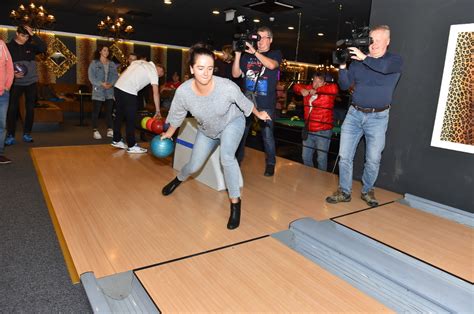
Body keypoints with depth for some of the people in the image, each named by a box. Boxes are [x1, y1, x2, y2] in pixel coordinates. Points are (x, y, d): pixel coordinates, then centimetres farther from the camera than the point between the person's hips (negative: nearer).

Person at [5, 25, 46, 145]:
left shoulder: (31, 46, 7)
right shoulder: (9, 46, 1)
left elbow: (43, 48, -11)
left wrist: (33, 35, -14)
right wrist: (13, 74, -15)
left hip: (31, 82, 2)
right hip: (16, 83, -2)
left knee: (30, 108, 5)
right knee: (12, 109, -3)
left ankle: (27, 134, 16)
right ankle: (10, 135, 3)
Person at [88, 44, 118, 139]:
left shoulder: (112, 64, 12)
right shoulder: (94, 63, 2)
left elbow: (116, 75, 5)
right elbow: (91, 76, -6)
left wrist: (111, 84, -14)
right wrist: (101, 83, -18)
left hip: (110, 91, 3)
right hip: (98, 91, -3)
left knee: (109, 111, 6)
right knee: (96, 111, -1)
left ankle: (110, 130, 13)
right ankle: (95, 131, 4)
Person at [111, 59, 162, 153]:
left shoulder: (140, 62, 20)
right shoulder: (153, 71, 1)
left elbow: (123, 73, 17)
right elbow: (155, 93, -5)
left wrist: (117, 94, 19)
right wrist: (158, 111, -2)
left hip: (118, 87, 8)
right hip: (128, 92, -8)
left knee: (119, 116, 18)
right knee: (130, 120, 1)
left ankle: (117, 140, 30)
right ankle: (131, 146, 9)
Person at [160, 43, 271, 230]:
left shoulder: (227, 87, -36)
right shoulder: (183, 91, -31)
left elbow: (244, 103, -14)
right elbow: (177, 115, -9)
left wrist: (258, 114, 3)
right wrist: (168, 134, 5)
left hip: (232, 122, -2)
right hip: (206, 130, 3)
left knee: (226, 158, -28)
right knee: (194, 165, 12)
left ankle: (235, 202, -9)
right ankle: (178, 179, 50)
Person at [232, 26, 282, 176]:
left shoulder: (275, 54, 5)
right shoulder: (248, 55, 11)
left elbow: (272, 65, -18)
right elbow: (236, 74, 5)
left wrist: (255, 52, -19)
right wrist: (238, 54, -5)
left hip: (266, 103, -3)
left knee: (267, 135, 1)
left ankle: (270, 163, 15)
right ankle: (237, 160, 21)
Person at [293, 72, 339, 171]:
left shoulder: (328, 88, -7)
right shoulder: (309, 88, 8)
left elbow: (334, 88, -29)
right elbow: (296, 86, 19)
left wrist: (317, 90, -21)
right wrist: (302, 90, -3)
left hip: (323, 131, -6)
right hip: (308, 130, 7)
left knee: (322, 159, 0)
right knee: (306, 157, 17)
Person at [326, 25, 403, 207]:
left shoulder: (395, 60, 0)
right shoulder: (357, 61, 6)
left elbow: (385, 67, -23)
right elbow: (345, 86, 2)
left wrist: (364, 57, -25)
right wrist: (342, 66, -12)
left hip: (378, 117, -2)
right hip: (354, 113, 2)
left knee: (373, 160, 4)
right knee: (344, 156, -1)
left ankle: (367, 191, 24)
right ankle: (344, 192, 12)